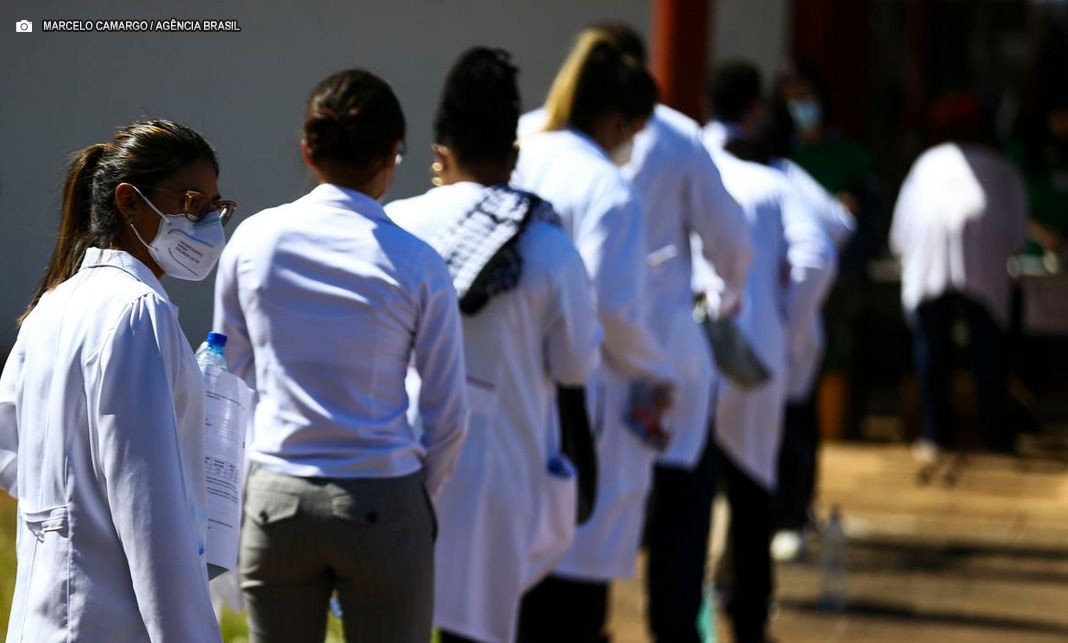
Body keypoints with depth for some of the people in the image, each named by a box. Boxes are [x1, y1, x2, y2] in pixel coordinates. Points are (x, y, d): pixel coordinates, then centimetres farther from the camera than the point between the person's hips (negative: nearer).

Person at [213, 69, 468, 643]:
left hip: (276, 501, 2)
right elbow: (449, 413, -3)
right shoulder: (416, 265, -8)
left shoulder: (254, 240, -2)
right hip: (383, 505, -2)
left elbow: (231, 368, 10)